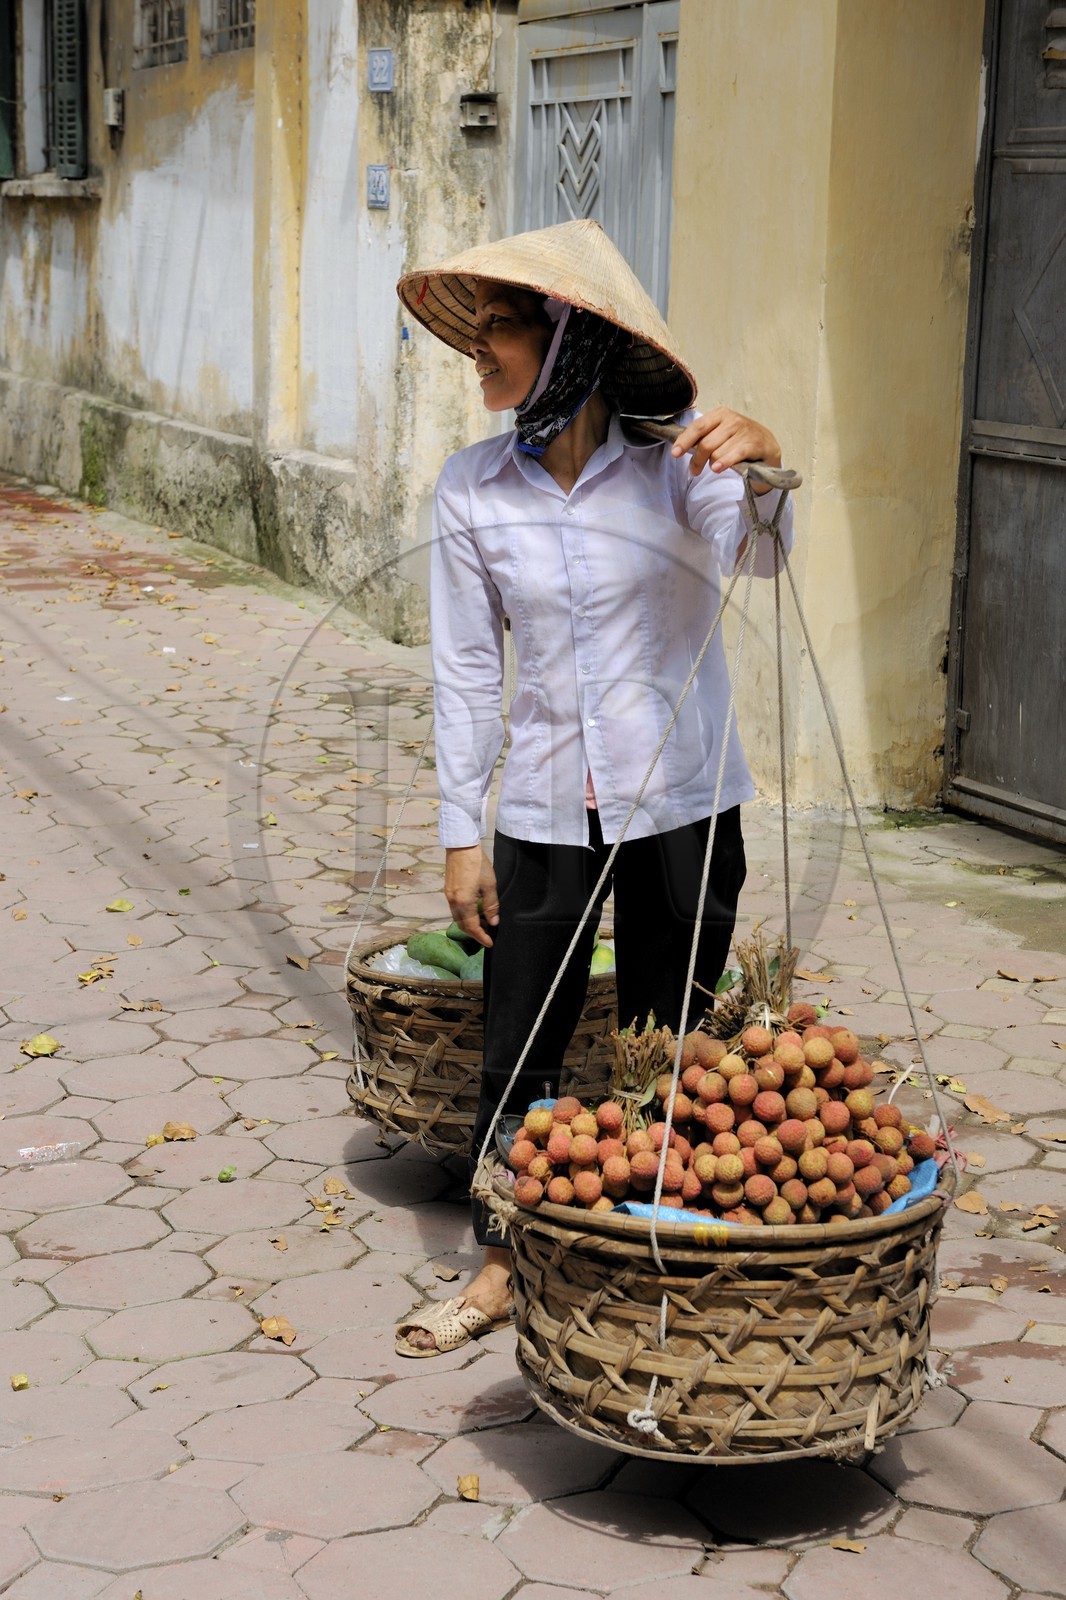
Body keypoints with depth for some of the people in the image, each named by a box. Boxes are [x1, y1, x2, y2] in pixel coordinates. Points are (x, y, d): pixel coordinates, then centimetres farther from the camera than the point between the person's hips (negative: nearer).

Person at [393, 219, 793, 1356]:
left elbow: (755, 557, -28)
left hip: (681, 804, -2)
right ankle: (503, 1265, 24)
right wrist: (462, 831, 1)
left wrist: (764, 471, -50)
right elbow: (466, 668, 1)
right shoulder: (472, 490, -3)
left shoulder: (672, 464, -9)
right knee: (516, 1055, 6)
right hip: (545, 811, 2)